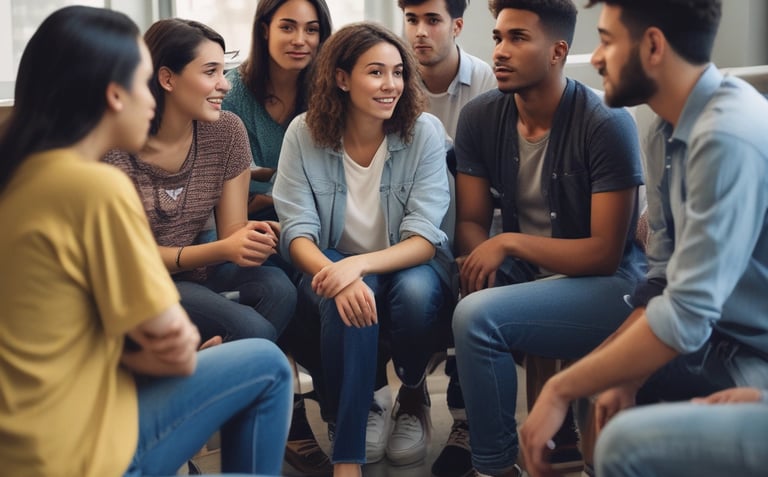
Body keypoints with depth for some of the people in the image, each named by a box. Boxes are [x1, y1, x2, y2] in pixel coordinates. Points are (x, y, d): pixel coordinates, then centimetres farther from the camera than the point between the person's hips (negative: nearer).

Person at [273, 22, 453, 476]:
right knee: (348, 302, -35)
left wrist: (358, 264, -37)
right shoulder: (304, 134, -10)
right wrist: (339, 276, -36)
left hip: (407, 265, 0)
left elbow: (423, 239, -18)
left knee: (415, 290, -34)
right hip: (333, 267, 0)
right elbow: (298, 233, -14)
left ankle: (414, 394, 1)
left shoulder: (424, 131, -13)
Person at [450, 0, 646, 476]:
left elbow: (605, 254, -18)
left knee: (478, 316, -27)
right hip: (530, 274, 6)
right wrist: (481, 262, -20)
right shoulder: (480, 117, -2)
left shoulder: (607, 125, -18)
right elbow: (471, 222, 2)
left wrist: (510, 243, -23)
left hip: (609, 285, -6)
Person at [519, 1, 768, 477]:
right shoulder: (665, 135, 6)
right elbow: (663, 281, 8)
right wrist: (624, 378, -7)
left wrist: (561, 389, -21)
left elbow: (686, 314, -28)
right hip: (721, 342, 9)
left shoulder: (729, 137, -24)